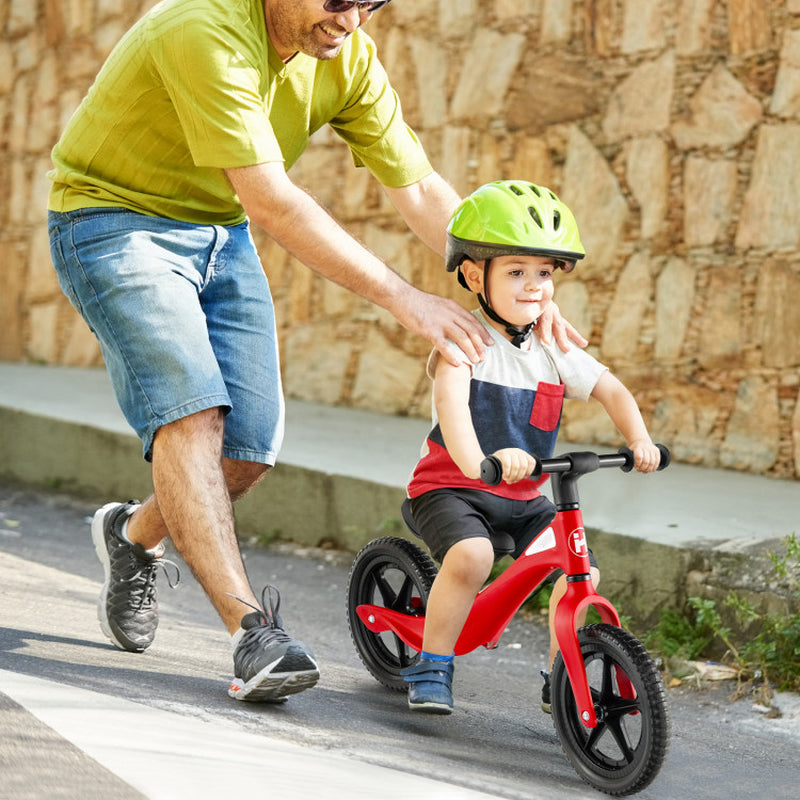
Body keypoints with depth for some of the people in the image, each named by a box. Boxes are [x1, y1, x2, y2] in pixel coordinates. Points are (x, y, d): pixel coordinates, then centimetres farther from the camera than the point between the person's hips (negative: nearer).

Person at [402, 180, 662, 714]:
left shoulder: (555, 350, 3)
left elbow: (611, 390, 11)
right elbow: (451, 401, -32)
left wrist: (639, 439, -9)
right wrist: (477, 461, -52)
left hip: (523, 497, 5)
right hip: (451, 486, -5)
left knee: (582, 571, -11)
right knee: (471, 556, -33)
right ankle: (431, 669, -14)